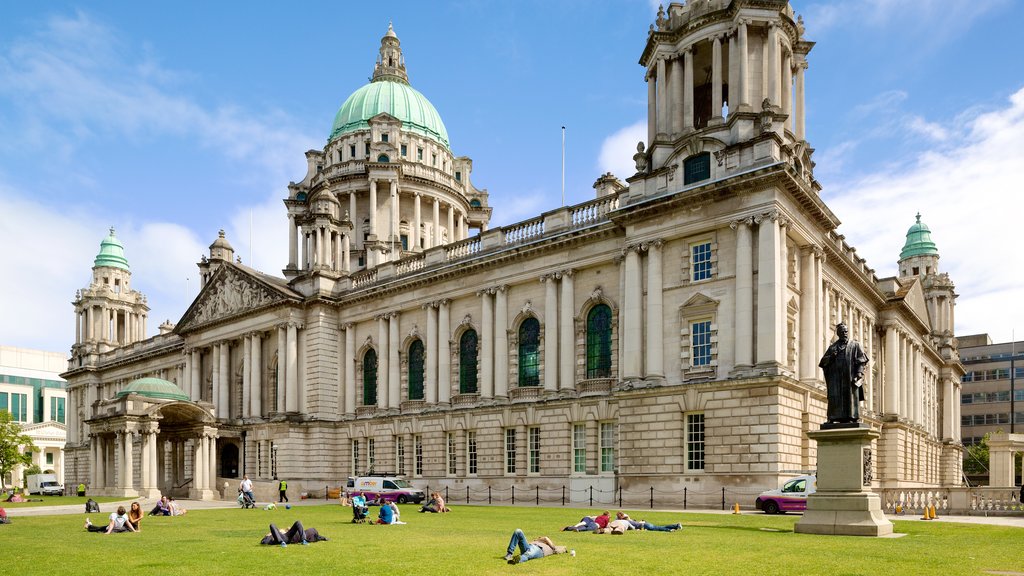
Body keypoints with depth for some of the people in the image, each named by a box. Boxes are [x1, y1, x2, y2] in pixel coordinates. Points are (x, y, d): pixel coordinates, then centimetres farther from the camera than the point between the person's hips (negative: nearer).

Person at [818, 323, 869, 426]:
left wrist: (858, 375, -12)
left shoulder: (855, 345, 12)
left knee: (851, 397, -8)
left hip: (849, 377, -2)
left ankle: (852, 418, -9)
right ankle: (834, 418, -11)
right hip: (836, 377, 2)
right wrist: (831, 357, -8)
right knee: (835, 397, -7)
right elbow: (823, 361, 14)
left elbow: (861, 361, 2)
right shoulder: (832, 347, 19)